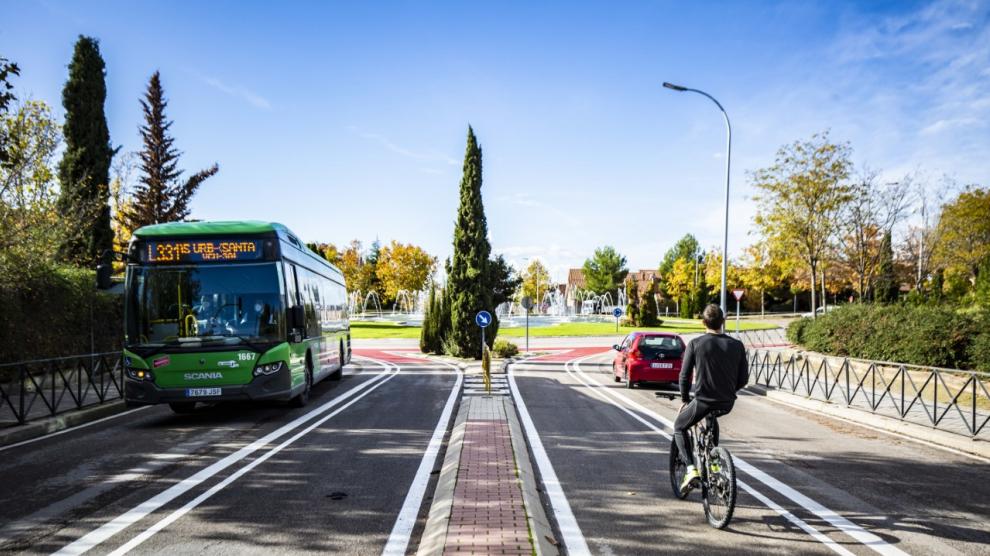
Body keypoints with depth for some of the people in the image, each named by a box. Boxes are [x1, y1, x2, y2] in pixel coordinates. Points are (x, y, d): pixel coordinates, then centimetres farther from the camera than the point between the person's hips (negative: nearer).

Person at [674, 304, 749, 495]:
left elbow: (685, 376, -4)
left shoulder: (695, 344, -8)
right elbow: (743, 379, 4)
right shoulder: (737, 345, 0)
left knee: (679, 428, 20)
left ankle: (691, 470, 1)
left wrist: (685, 400, 11)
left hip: (703, 401, -4)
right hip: (727, 403, 4)